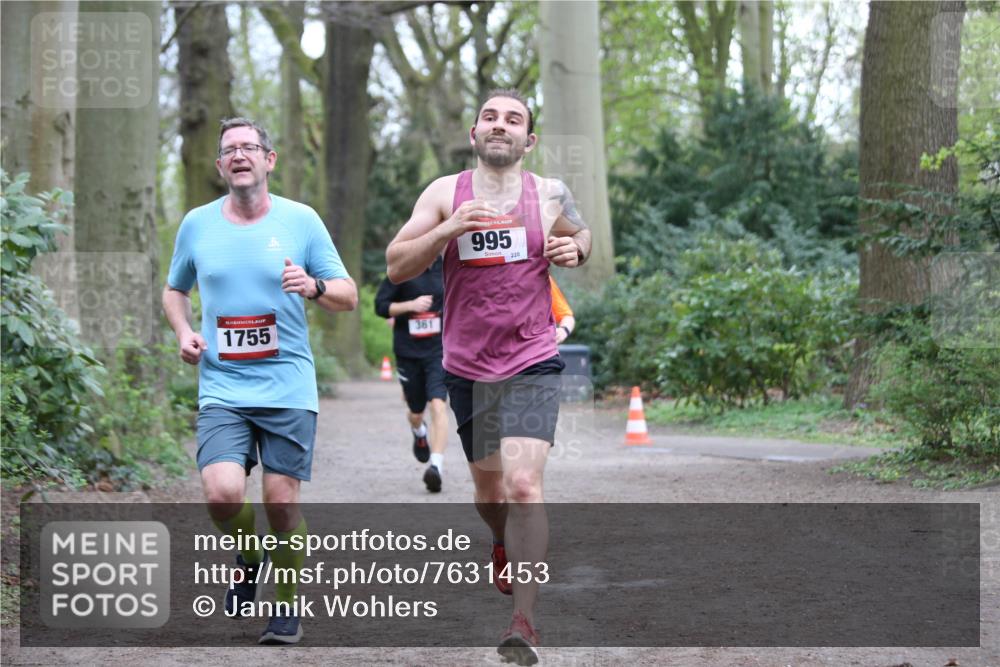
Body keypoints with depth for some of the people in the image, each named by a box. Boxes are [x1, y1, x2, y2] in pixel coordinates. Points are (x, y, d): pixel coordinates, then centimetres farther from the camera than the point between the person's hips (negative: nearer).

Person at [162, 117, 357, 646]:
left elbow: (348, 297, 5)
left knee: (281, 502, -3)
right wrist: (183, 332, 3)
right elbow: (174, 289, 23)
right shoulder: (197, 224, 7)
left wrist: (315, 287, -16)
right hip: (222, 389, 1)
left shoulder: (301, 220, 2)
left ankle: (287, 604, 20)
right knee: (222, 494, -17)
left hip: (288, 388, -1)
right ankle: (249, 554, 17)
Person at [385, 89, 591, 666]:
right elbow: (396, 266, -5)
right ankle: (505, 545, 52)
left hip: (532, 364, -2)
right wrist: (448, 229, -22)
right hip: (467, 367, 2)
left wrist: (574, 250, -3)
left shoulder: (551, 194, 1)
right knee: (489, 490, 16)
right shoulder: (445, 193, 0)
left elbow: (582, 235, 21)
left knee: (523, 485, -18)